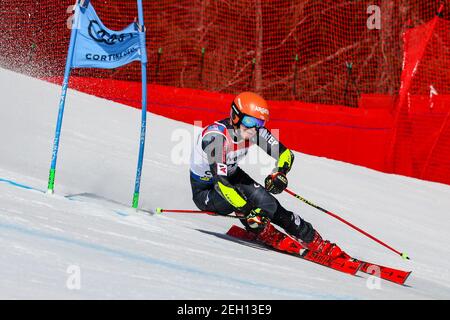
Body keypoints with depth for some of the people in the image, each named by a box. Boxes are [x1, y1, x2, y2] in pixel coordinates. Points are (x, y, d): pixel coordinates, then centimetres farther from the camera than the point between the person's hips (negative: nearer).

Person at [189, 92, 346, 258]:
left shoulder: (255, 130, -14)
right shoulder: (215, 136, -34)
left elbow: (285, 153, -7)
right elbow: (221, 183, -39)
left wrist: (280, 172, -28)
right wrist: (248, 212, -43)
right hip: (205, 191, -6)